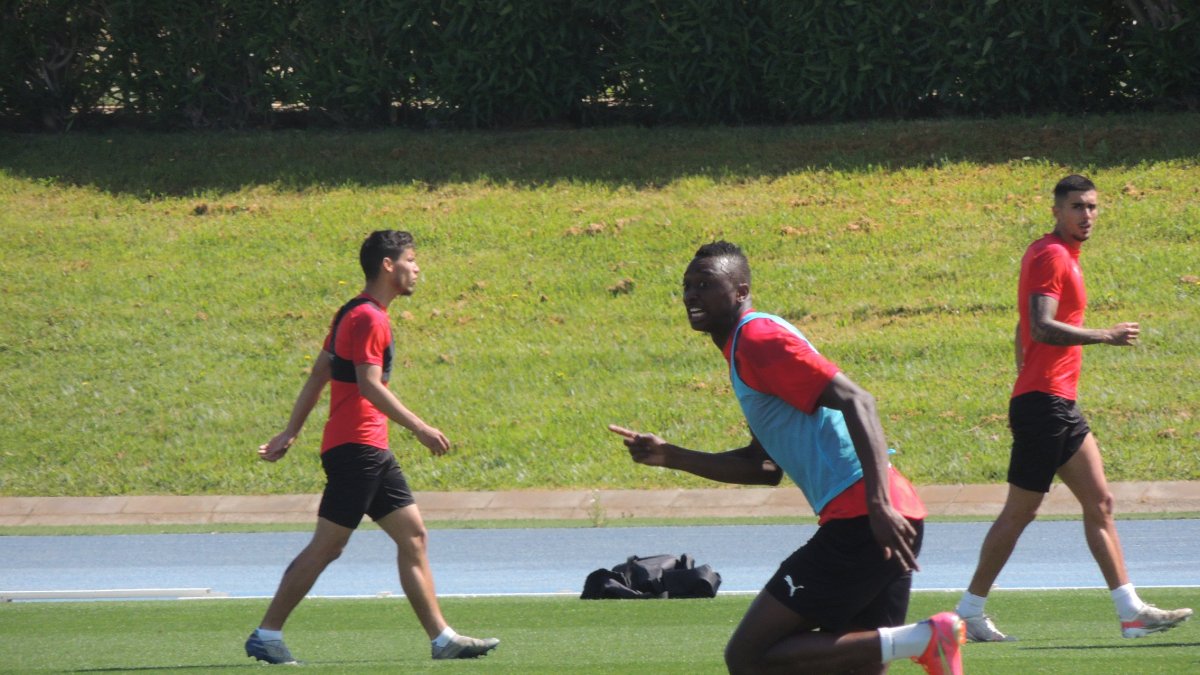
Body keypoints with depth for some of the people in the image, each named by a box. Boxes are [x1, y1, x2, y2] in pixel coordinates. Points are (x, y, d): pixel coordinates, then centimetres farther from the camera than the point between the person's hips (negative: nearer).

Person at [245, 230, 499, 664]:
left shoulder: (354, 315, 18)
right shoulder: (368, 319, -13)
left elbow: (318, 376, 20)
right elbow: (369, 386, -22)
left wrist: (290, 433, 21)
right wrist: (419, 428, -24)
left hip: (370, 452, 10)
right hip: (356, 447, -10)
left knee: (413, 536, 6)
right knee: (326, 547, -7)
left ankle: (442, 639, 5)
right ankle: (266, 636, -2)